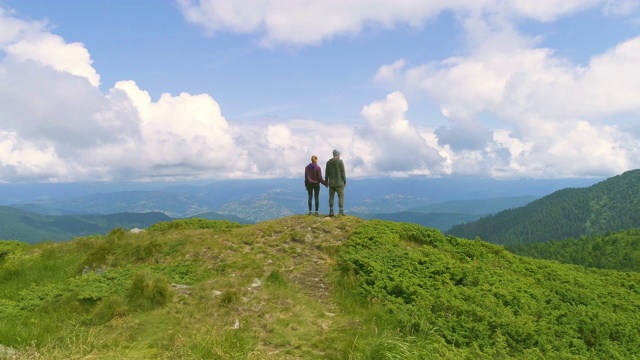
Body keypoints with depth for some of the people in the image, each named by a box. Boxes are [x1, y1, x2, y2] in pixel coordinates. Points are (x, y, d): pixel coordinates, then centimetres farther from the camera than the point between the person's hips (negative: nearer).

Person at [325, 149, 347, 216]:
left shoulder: (328, 162, 4)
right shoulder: (340, 161, -7)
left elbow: (326, 173, 6)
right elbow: (343, 172, -8)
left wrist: (326, 182, 14)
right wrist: (345, 181, 0)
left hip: (331, 183, 3)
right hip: (339, 183, -3)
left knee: (331, 197, 7)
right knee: (341, 196, 2)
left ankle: (331, 212, 5)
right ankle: (341, 211, -3)